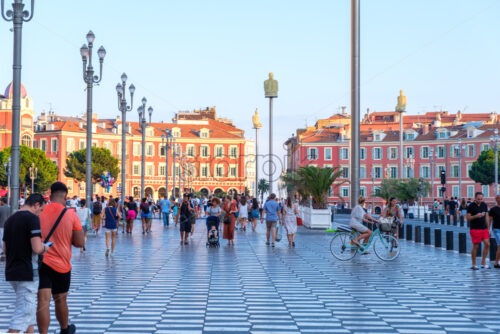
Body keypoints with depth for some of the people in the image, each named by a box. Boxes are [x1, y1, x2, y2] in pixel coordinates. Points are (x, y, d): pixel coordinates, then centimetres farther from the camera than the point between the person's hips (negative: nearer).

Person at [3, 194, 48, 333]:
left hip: (11, 272, 9)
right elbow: (37, 248, -22)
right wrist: (45, 247, -2)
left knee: (30, 307, 21)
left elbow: (5, 249, 18)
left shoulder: (10, 220, 13)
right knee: (23, 312, -5)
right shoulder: (32, 218, -14)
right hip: (27, 273, -9)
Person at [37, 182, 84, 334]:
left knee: (43, 301, -6)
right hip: (61, 264, 0)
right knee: (60, 300, 18)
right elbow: (80, 243, -6)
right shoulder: (71, 215, -6)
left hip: (41, 262, 0)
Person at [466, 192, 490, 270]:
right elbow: (468, 218, -7)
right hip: (475, 229, -5)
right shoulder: (471, 206, -6)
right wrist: (476, 216, -23)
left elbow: (486, 217, 15)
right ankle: (473, 265, 10)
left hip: (484, 228, 5)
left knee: (487, 244, -3)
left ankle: (483, 263, 9)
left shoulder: (484, 205, 9)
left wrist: (488, 228, 12)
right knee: (475, 246, -1)